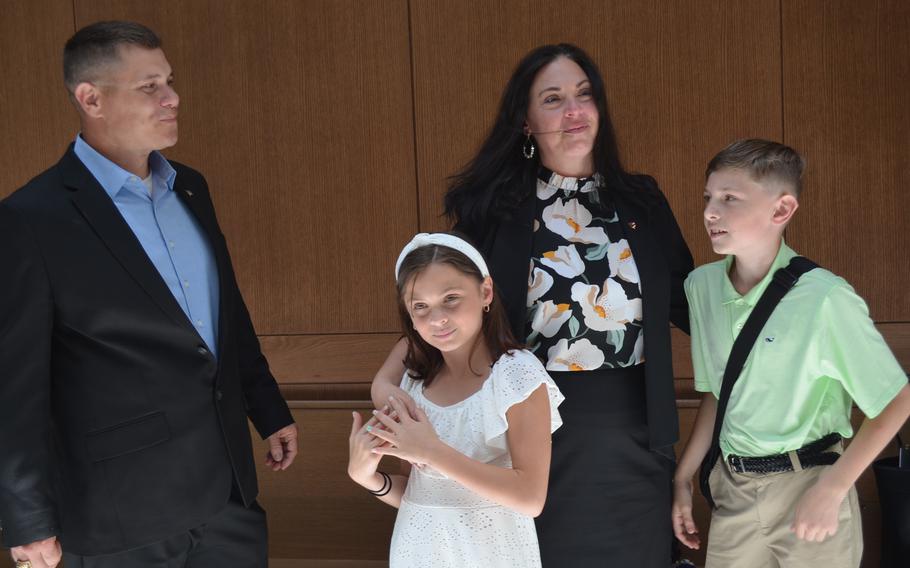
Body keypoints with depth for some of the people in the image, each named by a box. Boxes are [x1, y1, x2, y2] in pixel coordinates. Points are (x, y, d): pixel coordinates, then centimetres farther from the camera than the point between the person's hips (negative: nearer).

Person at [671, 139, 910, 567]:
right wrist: (682, 479, 8)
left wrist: (830, 491, -14)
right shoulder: (701, 285, -2)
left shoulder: (824, 298, -19)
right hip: (733, 488, 4)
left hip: (807, 486, -4)